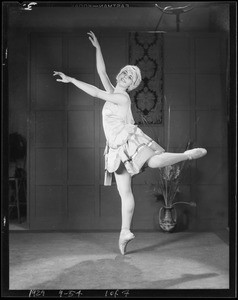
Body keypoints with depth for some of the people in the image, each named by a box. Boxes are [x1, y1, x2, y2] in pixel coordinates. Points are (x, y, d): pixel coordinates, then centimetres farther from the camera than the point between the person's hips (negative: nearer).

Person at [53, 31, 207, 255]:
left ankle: (188, 154, -15)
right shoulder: (113, 93, 16)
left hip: (129, 141, -7)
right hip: (118, 149, 7)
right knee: (124, 192, 4)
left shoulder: (122, 97, -5)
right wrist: (97, 47, 15)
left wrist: (70, 79, -10)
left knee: (154, 161, -33)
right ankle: (125, 231, 6)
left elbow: (95, 93, -13)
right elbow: (101, 72, 17)